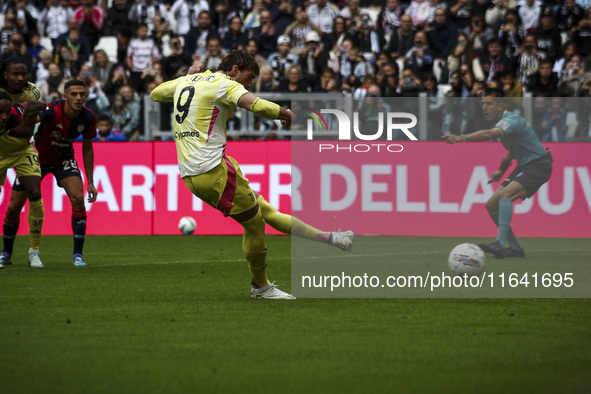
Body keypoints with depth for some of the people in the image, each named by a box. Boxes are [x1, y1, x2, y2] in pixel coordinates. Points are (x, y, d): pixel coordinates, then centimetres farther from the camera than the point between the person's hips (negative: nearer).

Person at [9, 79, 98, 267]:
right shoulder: (52, 112, -31)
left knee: (78, 199, -21)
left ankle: (78, 254, -10)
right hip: (37, 158, -2)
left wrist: (90, 182, 0)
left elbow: (87, 150, -1)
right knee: (13, 207, -1)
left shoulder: (88, 118, -16)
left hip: (64, 160, 2)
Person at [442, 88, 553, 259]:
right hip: (523, 167, 10)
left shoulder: (511, 121, -23)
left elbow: (489, 134, -44)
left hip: (538, 166, -10)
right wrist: (502, 170, 18)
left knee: (505, 195, -31)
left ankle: (499, 244, -38)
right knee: (491, 205, 3)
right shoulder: (502, 123, 7)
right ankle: (515, 248, 10)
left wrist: (461, 138, -55)